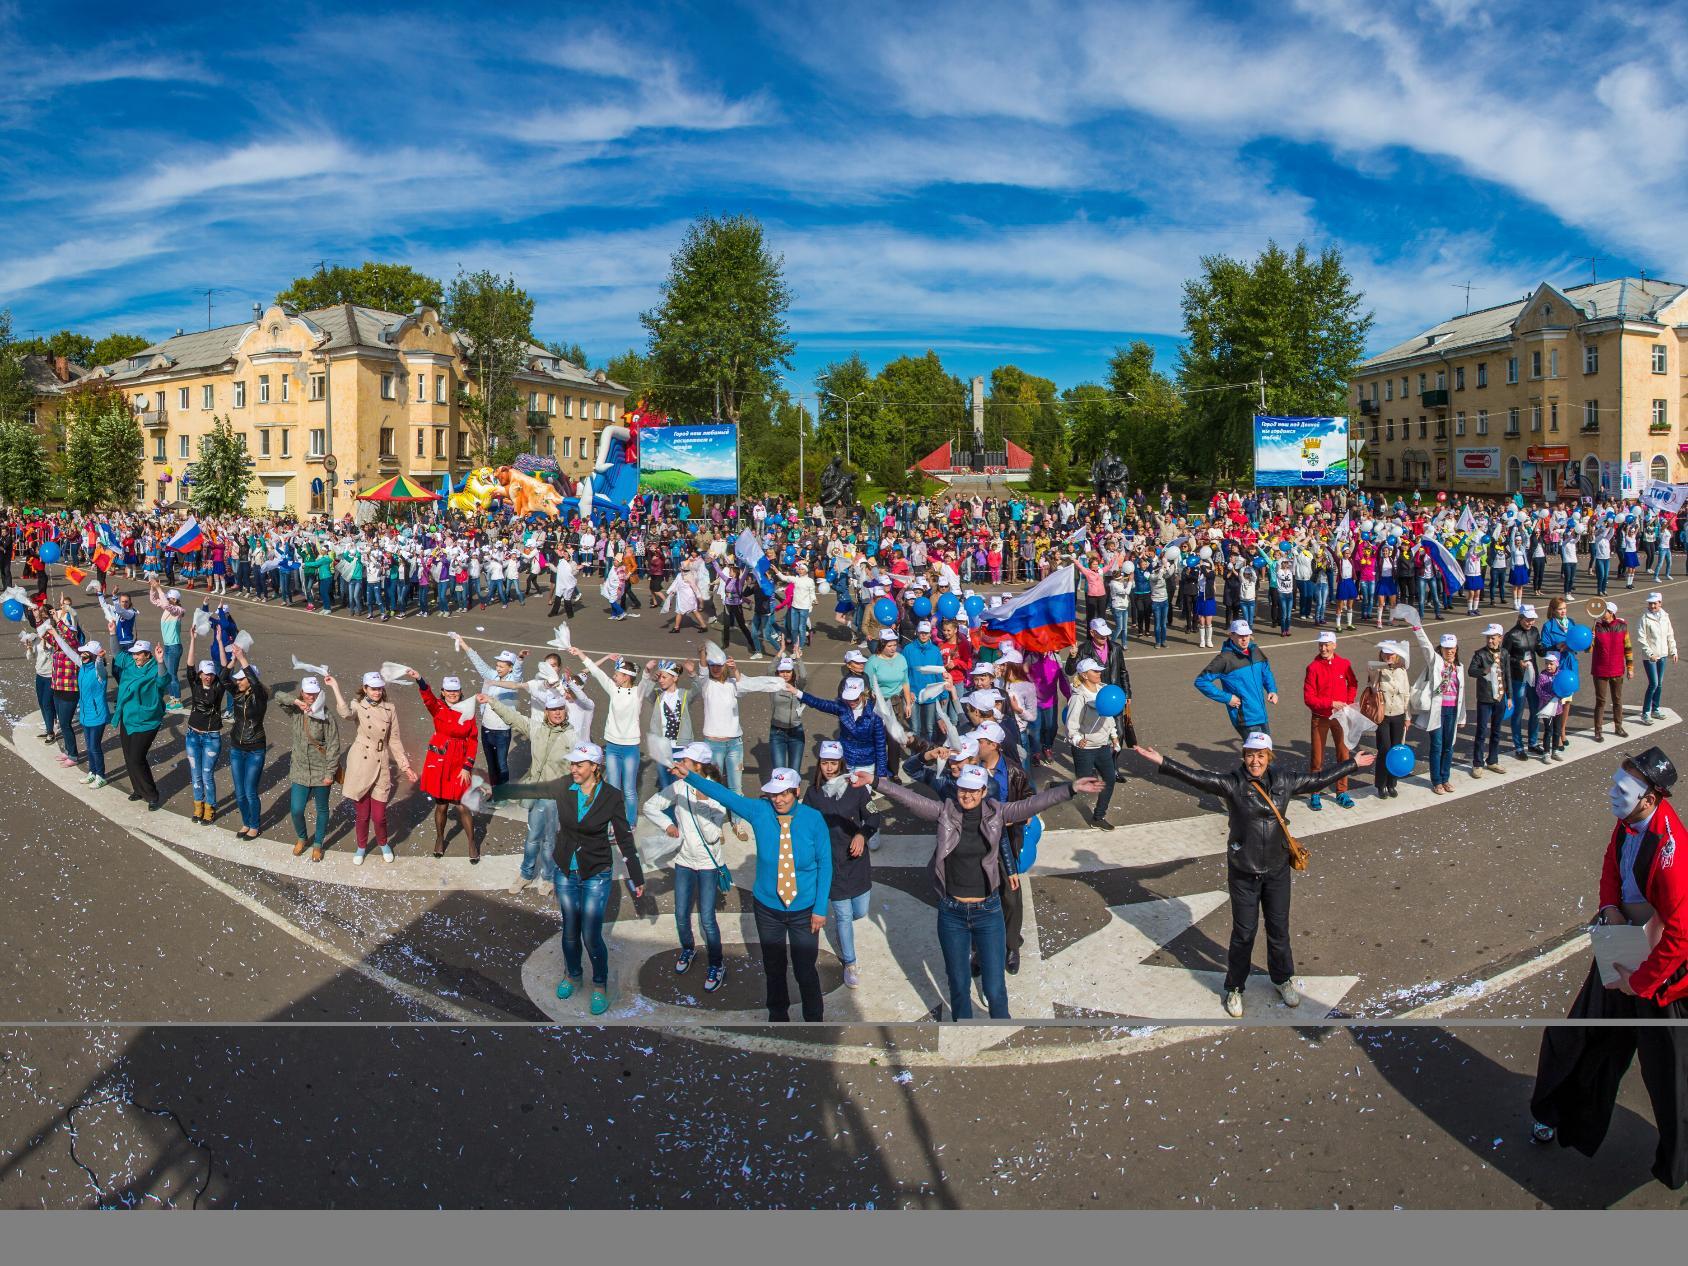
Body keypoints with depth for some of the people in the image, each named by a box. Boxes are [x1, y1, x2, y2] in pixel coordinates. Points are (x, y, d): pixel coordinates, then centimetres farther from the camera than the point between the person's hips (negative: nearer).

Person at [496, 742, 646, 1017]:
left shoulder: (611, 796, -14)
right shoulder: (564, 787, -8)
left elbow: (625, 839, -9)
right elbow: (528, 790, -3)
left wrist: (637, 878, -6)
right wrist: (493, 790, -12)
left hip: (596, 875, -3)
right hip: (565, 871, 3)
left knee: (591, 935, -3)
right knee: (570, 930, 16)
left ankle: (600, 985, 20)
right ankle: (573, 976, 41)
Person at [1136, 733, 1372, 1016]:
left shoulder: (1284, 781, 0)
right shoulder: (1232, 783, -14)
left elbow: (1320, 779, 11)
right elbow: (1198, 778, -27)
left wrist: (1353, 763, 16)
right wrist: (1162, 762, -39)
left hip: (1277, 870, 3)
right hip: (1243, 873, -3)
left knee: (1279, 929, 16)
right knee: (1244, 932, 6)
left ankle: (1283, 979, 39)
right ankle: (1234, 988, 23)